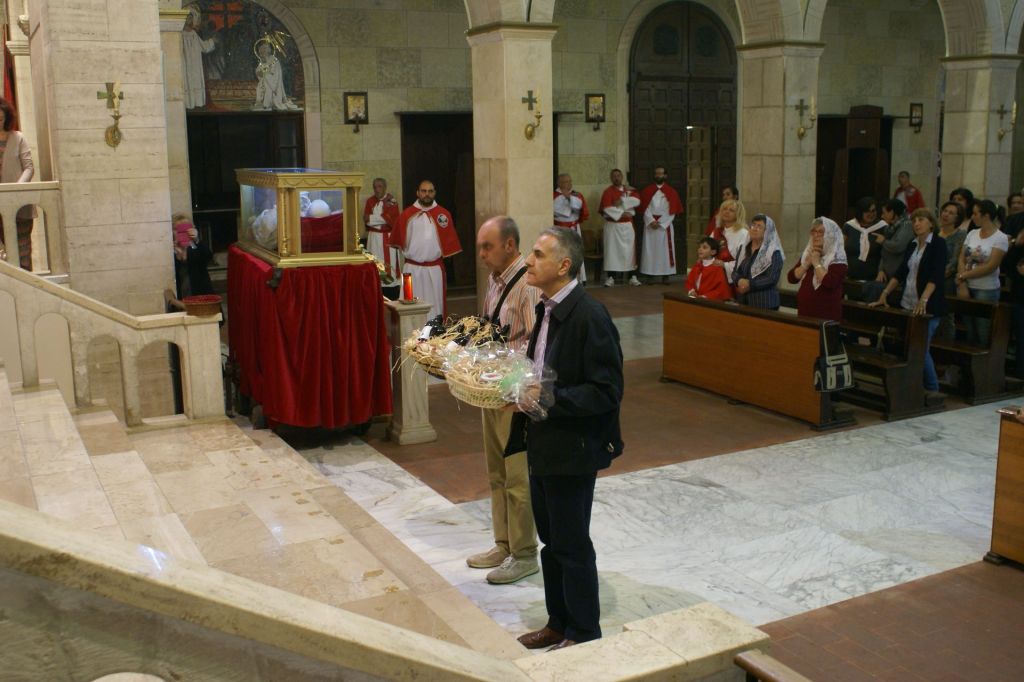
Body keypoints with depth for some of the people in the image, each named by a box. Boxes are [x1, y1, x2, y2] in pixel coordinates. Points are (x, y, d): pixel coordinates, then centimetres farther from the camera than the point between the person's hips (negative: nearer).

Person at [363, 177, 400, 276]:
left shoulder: (391, 202, -1)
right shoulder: (370, 201, 8)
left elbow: (391, 218, -13)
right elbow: (366, 219, 1)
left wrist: (372, 218, -11)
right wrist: (382, 219, -14)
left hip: (387, 237, -3)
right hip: (373, 237, 3)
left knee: (389, 264, -3)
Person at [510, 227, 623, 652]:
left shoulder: (590, 316, -21)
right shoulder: (546, 310, 7)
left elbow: (606, 392, -22)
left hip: (573, 450, -9)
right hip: (543, 444, 9)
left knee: (572, 545, 6)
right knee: (551, 540, 19)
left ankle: (583, 633, 24)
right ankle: (558, 623, 35)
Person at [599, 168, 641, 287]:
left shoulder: (629, 189, 9)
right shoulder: (608, 192, -4)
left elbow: (637, 201, -9)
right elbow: (607, 209, -16)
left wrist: (622, 201, -18)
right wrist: (622, 214, -17)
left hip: (628, 225, 4)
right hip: (613, 225, -4)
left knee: (630, 250, 4)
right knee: (612, 250, -4)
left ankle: (632, 277, 10)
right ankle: (610, 278, -2)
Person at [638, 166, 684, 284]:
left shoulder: (671, 192, 5)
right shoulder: (647, 190, 8)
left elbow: (672, 211, -1)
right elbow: (644, 208, 1)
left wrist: (660, 222, -11)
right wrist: (651, 221, -14)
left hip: (665, 225, -1)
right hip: (650, 225, 1)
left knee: (665, 250, -1)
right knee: (650, 250, -2)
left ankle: (665, 276, 2)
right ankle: (650, 276, 0)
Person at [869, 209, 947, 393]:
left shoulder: (938, 244, -6)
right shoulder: (912, 245, 14)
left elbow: (936, 275, -17)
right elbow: (900, 272, 13)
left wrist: (923, 300, -28)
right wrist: (884, 294, 4)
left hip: (928, 307, -6)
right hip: (907, 305, 6)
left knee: (921, 349, -9)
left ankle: (932, 390, 5)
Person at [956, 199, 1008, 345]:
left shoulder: (1001, 238, -7)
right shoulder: (972, 234, 9)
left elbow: (990, 267, -14)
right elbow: (961, 260, 4)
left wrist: (962, 275, -9)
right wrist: (962, 285, -8)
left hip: (987, 290, -5)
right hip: (966, 287, 5)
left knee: (983, 334, -3)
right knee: (969, 332, 6)